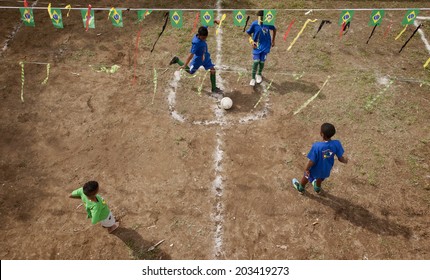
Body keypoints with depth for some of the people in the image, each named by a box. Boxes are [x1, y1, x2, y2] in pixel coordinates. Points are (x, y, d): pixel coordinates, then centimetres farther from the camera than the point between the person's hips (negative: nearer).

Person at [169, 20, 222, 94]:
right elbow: (191, 54, -41)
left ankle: (214, 88, 11)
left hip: (206, 57, 6)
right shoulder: (196, 43, -38)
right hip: (198, 58, -6)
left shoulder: (202, 34, -20)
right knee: (191, 71, 18)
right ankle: (177, 60, 34)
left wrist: (215, 21, -14)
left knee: (213, 70, -2)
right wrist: (185, 65, -43)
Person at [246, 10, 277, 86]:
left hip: (266, 45, 1)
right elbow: (249, 33, 0)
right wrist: (252, 41, -12)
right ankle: (253, 78, 1)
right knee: (256, 61, -11)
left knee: (262, 61, 6)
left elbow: (274, 29, 6)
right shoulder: (254, 24, -14)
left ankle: (259, 74, 34)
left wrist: (273, 40, 8)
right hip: (257, 45, -1)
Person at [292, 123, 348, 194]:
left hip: (316, 169, -3)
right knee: (320, 178, 37)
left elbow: (312, 161, -28)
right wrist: (345, 160, 11)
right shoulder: (336, 144, -28)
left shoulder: (317, 146, -39)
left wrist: (306, 169, -9)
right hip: (326, 169, 3)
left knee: (307, 176, 30)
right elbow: (340, 158, -13)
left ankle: (300, 188, 58)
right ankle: (317, 188, 66)